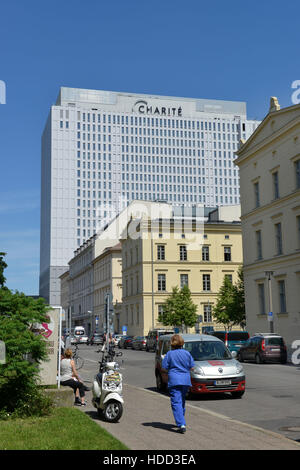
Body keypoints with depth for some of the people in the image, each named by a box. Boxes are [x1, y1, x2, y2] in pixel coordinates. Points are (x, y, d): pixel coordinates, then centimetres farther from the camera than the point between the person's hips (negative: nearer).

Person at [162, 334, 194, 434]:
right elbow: (191, 367, 7)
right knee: (182, 401, 21)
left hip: (174, 381, -4)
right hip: (186, 380, 4)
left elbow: (165, 368, -4)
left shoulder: (169, 354, -6)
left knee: (176, 403, -7)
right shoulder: (187, 353, 4)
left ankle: (181, 425, -19)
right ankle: (181, 421, 33)